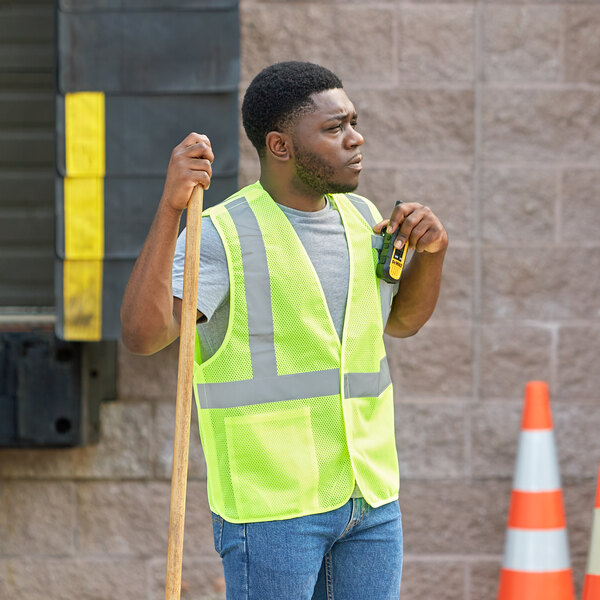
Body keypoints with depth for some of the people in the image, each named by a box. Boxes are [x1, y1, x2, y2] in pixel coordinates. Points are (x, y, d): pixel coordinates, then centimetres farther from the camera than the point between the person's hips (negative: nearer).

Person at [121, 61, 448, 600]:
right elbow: (143, 333, -26)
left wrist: (431, 249, 5)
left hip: (371, 496, 7)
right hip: (270, 506, -6)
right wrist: (170, 206, -35)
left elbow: (401, 319, 25)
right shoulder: (222, 236, -12)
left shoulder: (359, 218, 9)